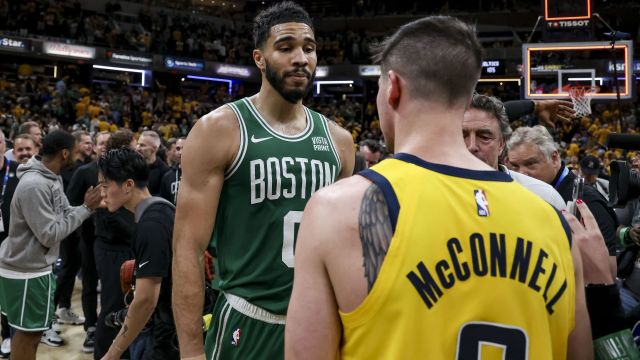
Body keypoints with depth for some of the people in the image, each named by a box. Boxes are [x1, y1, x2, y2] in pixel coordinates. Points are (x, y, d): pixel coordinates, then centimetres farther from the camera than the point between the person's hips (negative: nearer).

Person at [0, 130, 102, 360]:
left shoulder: (52, 178, 4)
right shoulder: (34, 185, -26)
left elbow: (65, 214, 10)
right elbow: (50, 235, -26)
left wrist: (90, 206, -6)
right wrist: (86, 208, -20)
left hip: (37, 266, 9)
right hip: (26, 271, -9)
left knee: (30, 330, 21)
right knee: (28, 332, 4)